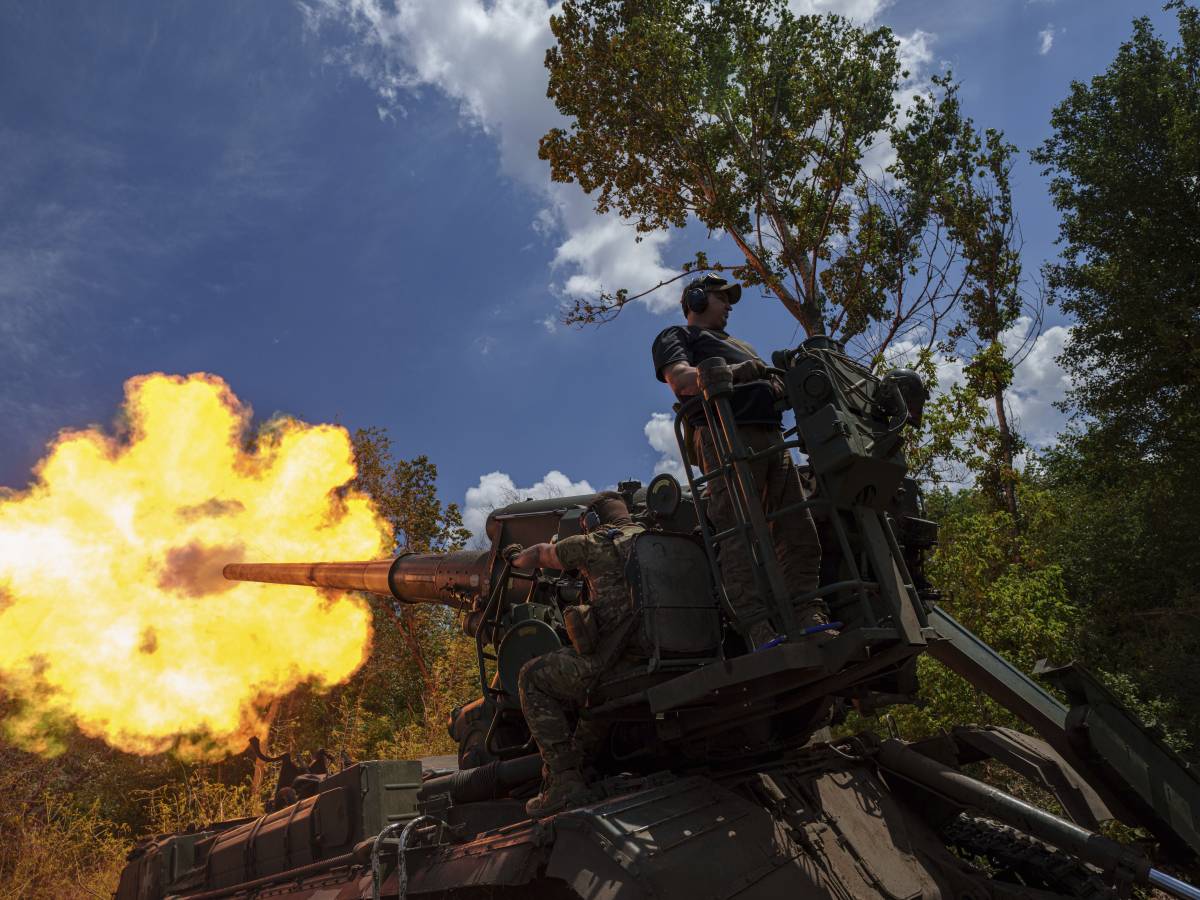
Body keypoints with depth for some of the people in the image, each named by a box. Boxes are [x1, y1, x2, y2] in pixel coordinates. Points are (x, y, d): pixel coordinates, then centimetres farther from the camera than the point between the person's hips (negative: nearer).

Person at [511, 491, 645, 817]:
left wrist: (517, 559, 43)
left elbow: (538, 555, 20)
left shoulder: (592, 544, 3)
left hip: (612, 665, -7)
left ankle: (564, 780, 7)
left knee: (533, 678, 13)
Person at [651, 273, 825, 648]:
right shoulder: (676, 335, 19)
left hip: (771, 435, 8)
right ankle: (758, 628, -27)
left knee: (800, 532, -5)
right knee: (741, 533, -19)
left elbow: (770, 386, 34)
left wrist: (779, 386, 10)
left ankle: (809, 617, -9)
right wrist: (740, 371, -9)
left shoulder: (739, 345, 42)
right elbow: (680, 379, -3)